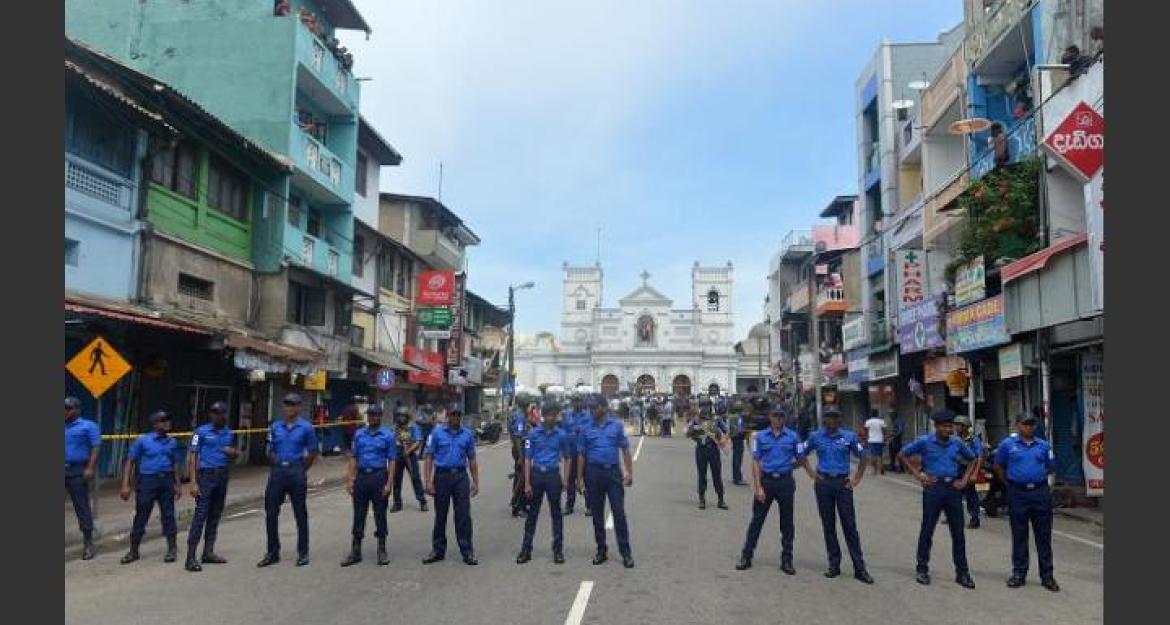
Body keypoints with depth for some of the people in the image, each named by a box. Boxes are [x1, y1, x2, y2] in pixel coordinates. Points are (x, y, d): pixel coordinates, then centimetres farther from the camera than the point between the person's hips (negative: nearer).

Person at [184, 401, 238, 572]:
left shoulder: (229, 434, 13)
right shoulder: (202, 432, -3)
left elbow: (234, 455, 24)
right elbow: (192, 457, -6)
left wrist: (233, 452, -2)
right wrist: (193, 482, -14)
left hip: (222, 476, 6)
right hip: (206, 475, -6)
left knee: (215, 515, 10)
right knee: (200, 514, -10)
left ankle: (208, 552, 19)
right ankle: (191, 557, -9)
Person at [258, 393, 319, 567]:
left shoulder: (306, 427, -2)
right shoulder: (275, 427, 8)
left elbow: (312, 453, 4)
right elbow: (270, 452, 16)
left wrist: (301, 470, 5)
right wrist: (278, 466, 9)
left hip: (296, 472, -3)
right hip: (277, 471, 4)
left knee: (300, 513, 4)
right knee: (270, 512, 4)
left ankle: (303, 553, 14)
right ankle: (272, 552, 17)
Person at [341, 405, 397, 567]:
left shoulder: (388, 436, -1)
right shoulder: (359, 434, 9)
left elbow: (392, 461, -3)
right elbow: (353, 458, 9)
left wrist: (389, 483, -11)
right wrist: (350, 479, 2)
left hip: (379, 476, -3)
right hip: (361, 476, 3)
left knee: (380, 514, 4)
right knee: (358, 514, 7)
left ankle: (382, 551, 14)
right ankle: (355, 551, 15)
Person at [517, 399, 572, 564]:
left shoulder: (561, 435, 2)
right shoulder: (533, 434, -1)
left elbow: (566, 458, 11)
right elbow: (528, 459, 0)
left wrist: (565, 480, 3)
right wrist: (527, 483, -5)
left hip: (553, 476, 0)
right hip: (536, 475, 0)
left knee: (556, 513, 7)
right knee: (532, 513, 7)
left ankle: (558, 550, 16)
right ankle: (526, 550, 15)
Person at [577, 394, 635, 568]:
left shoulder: (617, 426, 2)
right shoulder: (586, 430, 5)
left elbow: (625, 450, 3)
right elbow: (582, 455, 8)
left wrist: (630, 473, -4)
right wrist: (580, 478, 4)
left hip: (613, 471, -2)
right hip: (593, 473, 2)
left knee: (619, 512, -4)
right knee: (597, 514, 9)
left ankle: (626, 553, 3)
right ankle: (601, 550, 21)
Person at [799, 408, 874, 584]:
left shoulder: (849, 437, 1)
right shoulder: (815, 437, 4)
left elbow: (862, 457, 9)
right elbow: (802, 454, 15)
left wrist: (856, 479, 4)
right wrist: (811, 473, 6)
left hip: (843, 483, -1)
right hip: (823, 484, 1)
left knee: (850, 525, -2)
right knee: (828, 526, 7)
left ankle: (860, 568, 3)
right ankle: (834, 565, 17)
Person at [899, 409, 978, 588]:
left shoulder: (957, 443, 5)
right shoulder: (925, 441, -4)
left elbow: (972, 459, 20)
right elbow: (903, 455, 3)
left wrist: (964, 480, 9)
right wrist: (918, 475, -3)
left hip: (953, 488, 3)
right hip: (933, 488, -3)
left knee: (958, 532, 6)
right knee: (927, 530, 3)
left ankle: (962, 572, 15)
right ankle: (922, 570, 14)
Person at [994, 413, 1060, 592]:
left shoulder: (1043, 445, 6)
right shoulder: (1008, 444, 1)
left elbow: (1051, 467, 17)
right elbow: (998, 466, 10)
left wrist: (1038, 477, 9)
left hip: (1040, 493, 1)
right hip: (1018, 493, -1)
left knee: (1044, 536, 5)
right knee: (1019, 536, 7)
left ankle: (1047, 575, 13)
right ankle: (1019, 573, 15)